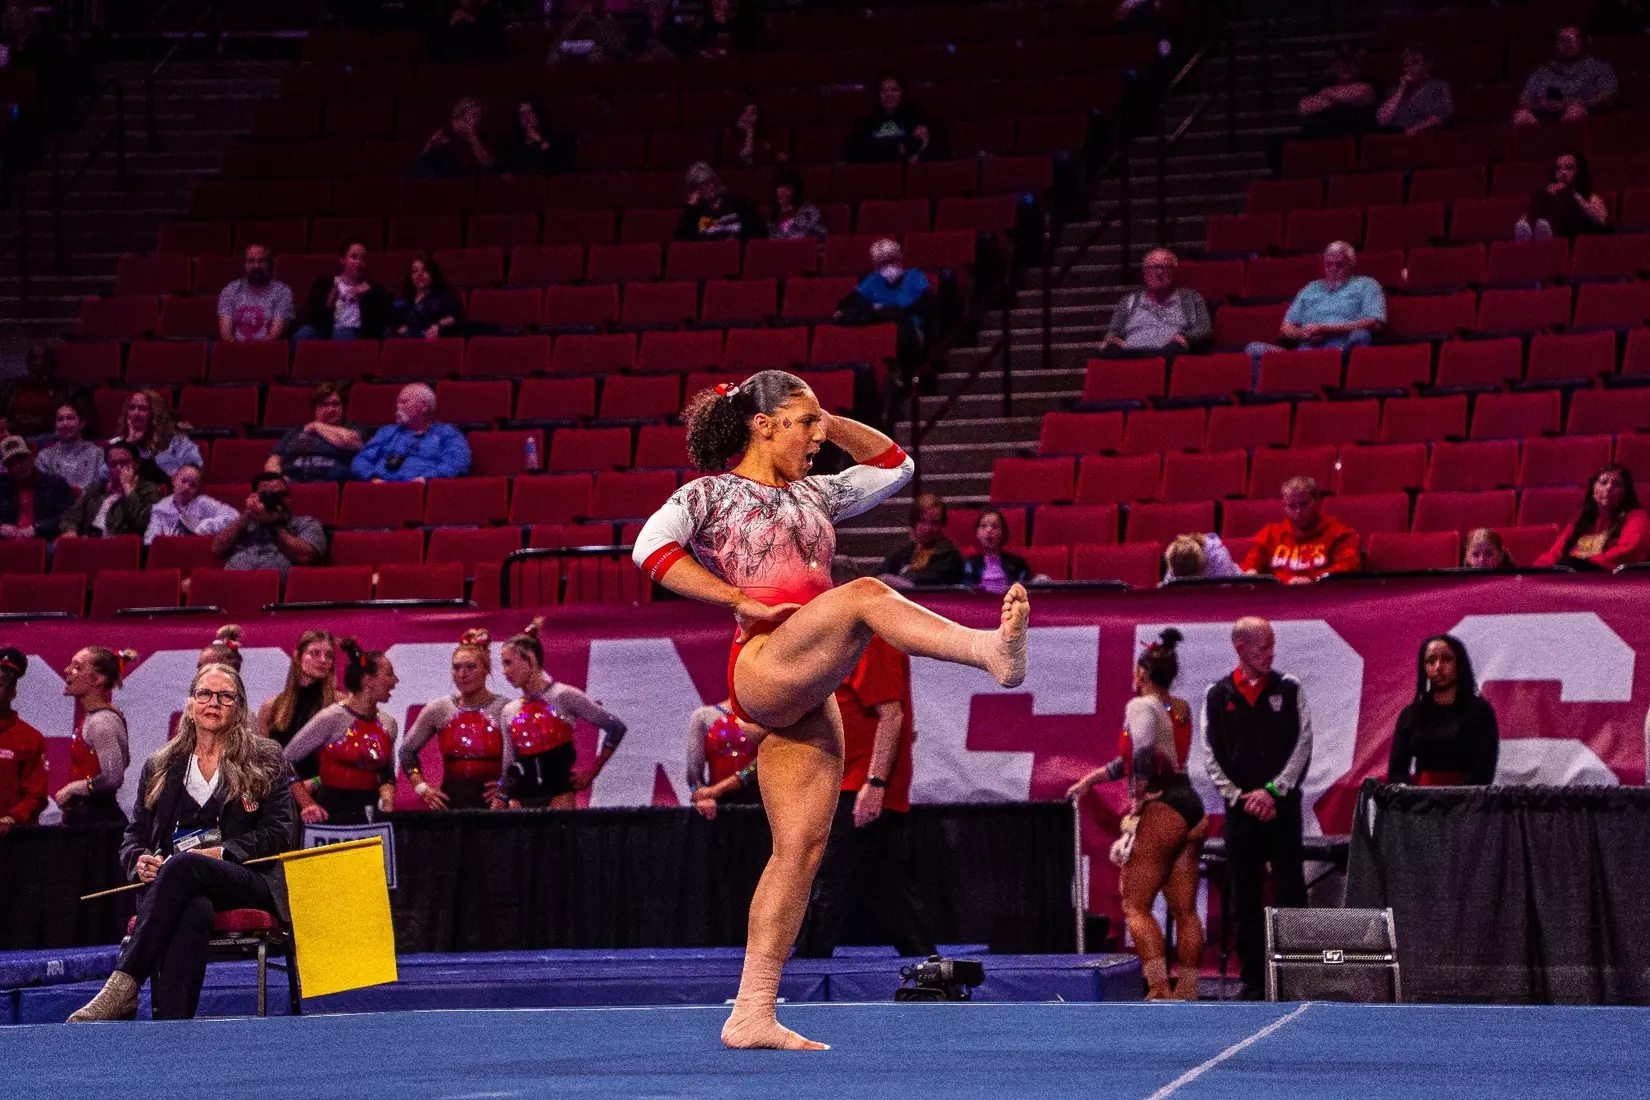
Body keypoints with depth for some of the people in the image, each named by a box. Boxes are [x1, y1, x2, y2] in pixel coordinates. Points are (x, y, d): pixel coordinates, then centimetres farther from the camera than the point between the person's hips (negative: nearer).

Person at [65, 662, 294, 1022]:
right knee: (193, 909, -39)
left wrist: (222, 852, -12)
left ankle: (123, 986, -47)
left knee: (183, 865, -38)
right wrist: (141, 861, -6)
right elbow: (134, 835, 20)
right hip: (178, 886, 2)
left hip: (245, 881, -2)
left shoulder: (265, 762, 15)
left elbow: (278, 831, 5)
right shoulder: (160, 768, 24)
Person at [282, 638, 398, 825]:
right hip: (332, 813, -5)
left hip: (371, 815, 5)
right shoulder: (332, 718, -12)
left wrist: (388, 806, -1)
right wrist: (307, 805, -14)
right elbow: (285, 762, -9)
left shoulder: (388, 724, 7)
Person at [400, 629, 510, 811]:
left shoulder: (505, 709, -3)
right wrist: (422, 788, 10)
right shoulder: (437, 710, 7)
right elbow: (407, 751, 19)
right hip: (449, 802, 3)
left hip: (490, 803, -3)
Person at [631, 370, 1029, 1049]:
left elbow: (893, 465, 35)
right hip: (762, 666, -7)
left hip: (808, 699, 7)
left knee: (801, 847, 0)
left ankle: (752, 1014, 0)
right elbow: (651, 547, -11)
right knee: (865, 595, -29)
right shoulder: (711, 492, 6)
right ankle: (992, 650, -56)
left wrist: (831, 424, 23)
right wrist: (744, 599, -14)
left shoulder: (812, 496, 25)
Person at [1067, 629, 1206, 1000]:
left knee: (1135, 906, -5)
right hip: (1192, 807, 8)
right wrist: (1091, 779, 29)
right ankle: (1187, 993, 8)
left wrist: (1140, 793, -16)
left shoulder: (1141, 706, -8)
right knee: (1184, 910, 9)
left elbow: (1144, 750, -29)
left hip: (1162, 808, -8)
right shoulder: (1181, 710, 17)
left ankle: (1160, 989, -16)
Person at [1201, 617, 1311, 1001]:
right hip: (1240, 810, 1)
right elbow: (1210, 754, 4)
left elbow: (1303, 743, 0)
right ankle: (1253, 980, 7)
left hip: (1283, 806, -1)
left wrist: (1272, 791, -8)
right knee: (1245, 898, 3)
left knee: (1290, 893, -4)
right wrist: (1239, 797, -6)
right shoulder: (1217, 695, 6)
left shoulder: (1288, 689, 5)